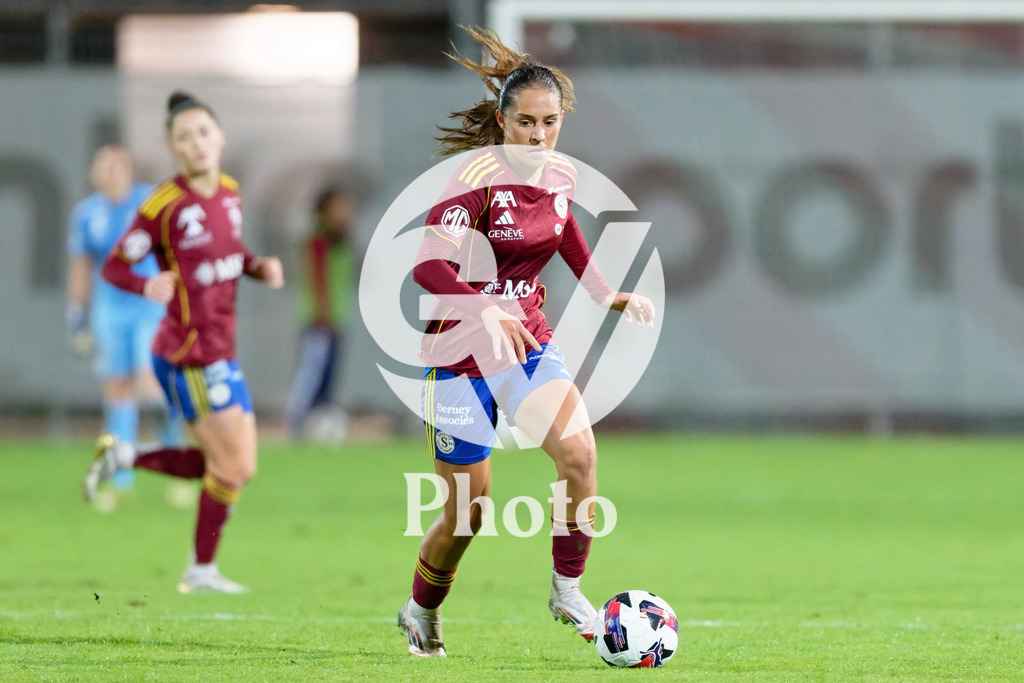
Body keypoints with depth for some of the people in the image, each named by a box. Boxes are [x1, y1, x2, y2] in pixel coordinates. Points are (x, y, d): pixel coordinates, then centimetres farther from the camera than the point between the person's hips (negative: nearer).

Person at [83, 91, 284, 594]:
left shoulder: (229, 193, 7)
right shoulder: (164, 205, -14)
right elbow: (114, 266, -9)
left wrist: (258, 266, 2)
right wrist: (147, 286, -29)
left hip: (220, 352, 8)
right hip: (190, 352, -8)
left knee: (234, 467, 11)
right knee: (234, 466, -6)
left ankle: (122, 456, 20)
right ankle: (201, 570, 8)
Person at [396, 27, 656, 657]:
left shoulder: (558, 176, 0)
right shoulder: (478, 176, -20)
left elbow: (573, 250, 20)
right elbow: (429, 263, -33)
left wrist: (616, 297, 4)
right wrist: (487, 313, -48)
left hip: (529, 341, 5)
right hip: (462, 349, -5)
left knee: (578, 451, -22)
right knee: (468, 510, 3)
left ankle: (568, 592, -6)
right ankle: (421, 612, 30)